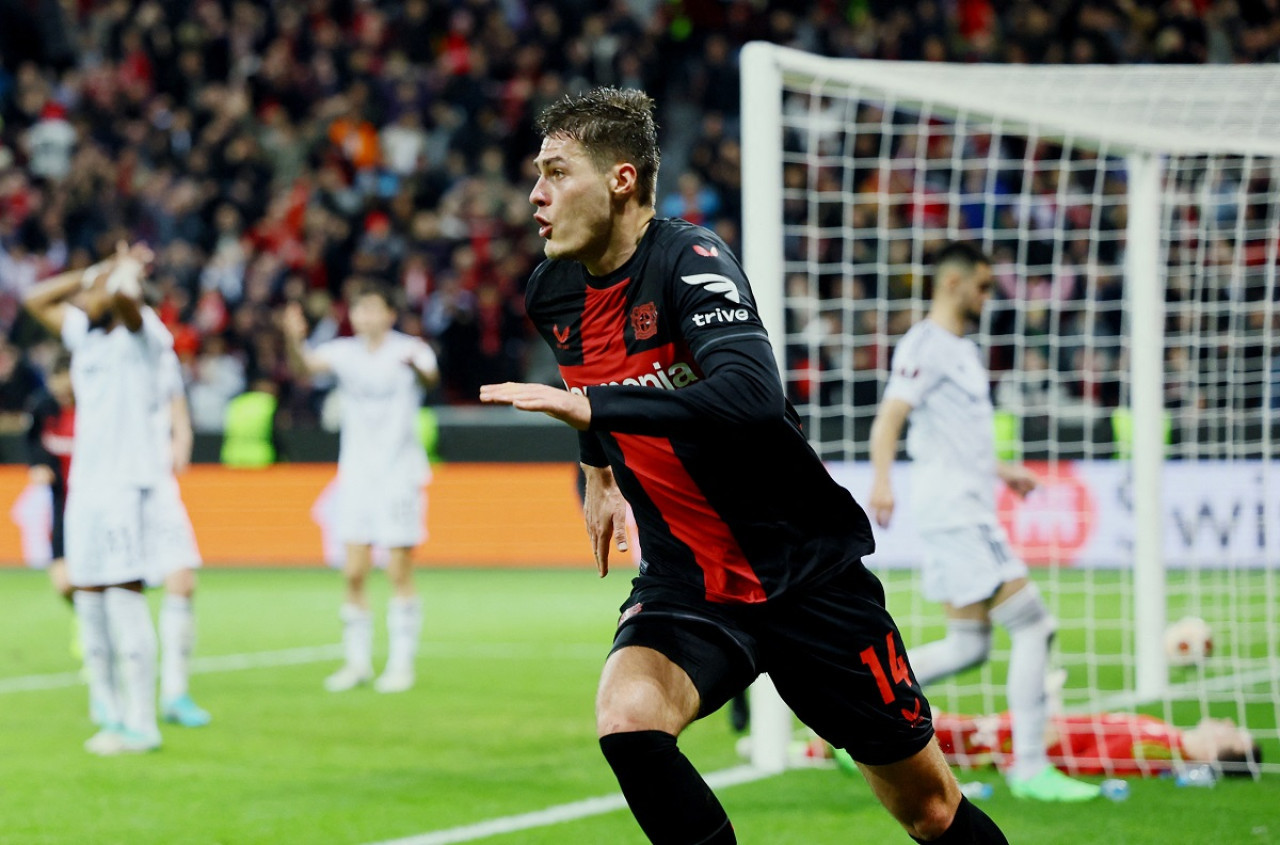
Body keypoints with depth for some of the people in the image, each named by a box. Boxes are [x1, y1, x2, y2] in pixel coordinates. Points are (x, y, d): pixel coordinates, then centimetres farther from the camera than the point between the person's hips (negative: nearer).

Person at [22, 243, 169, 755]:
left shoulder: (139, 334, -6)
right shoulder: (84, 335, 17)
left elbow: (124, 296, -27)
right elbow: (35, 300, 25)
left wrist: (121, 275, -4)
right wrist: (96, 272, 17)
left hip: (124, 482, -8)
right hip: (85, 482, 8)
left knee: (124, 594, -11)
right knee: (88, 596, 6)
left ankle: (141, 724, -10)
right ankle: (107, 709, 12)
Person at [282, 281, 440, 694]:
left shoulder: (409, 350, -6)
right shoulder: (345, 352, 4)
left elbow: (430, 377, -27)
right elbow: (307, 364, -14)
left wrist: (415, 367, -51)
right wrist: (295, 340, -36)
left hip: (400, 473, -3)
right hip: (355, 473, 3)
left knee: (400, 573, -1)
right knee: (354, 574, 1)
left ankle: (401, 663, 7)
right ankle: (357, 662, 11)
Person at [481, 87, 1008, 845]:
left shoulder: (691, 260, -20)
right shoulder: (553, 296, 0)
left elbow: (752, 396, -38)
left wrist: (590, 406, -41)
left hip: (806, 572, -4)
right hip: (687, 581, 4)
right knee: (627, 720, -28)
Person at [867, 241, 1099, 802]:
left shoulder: (963, 350, 20)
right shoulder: (924, 346, -11)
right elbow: (890, 417, -23)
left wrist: (1001, 471, 30)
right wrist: (881, 481, -38)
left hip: (966, 511, 10)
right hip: (953, 510, -10)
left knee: (968, 645, 10)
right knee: (1033, 626, -10)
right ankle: (1029, 768, -8)